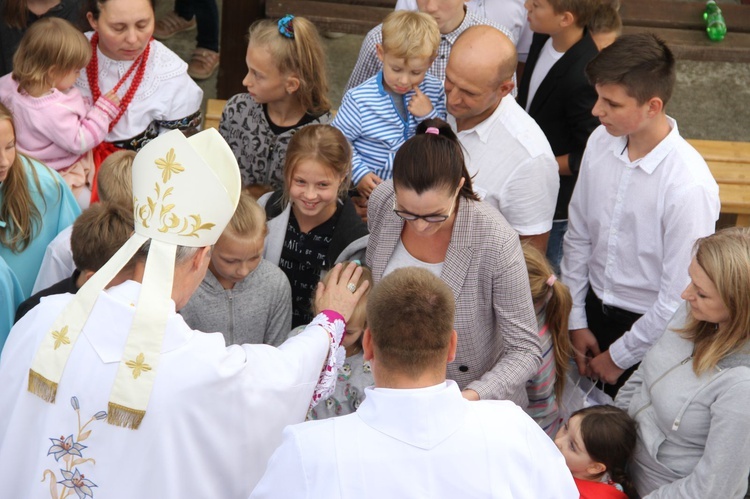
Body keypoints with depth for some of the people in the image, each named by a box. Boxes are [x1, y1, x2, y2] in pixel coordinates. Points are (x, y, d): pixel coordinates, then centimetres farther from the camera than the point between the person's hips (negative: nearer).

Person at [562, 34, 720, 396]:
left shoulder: (689, 187, -29)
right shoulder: (600, 142, -11)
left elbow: (678, 300, -22)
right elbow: (578, 237, 3)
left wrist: (619, 357, -11)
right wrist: (576, 322, 6)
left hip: (649, 329, -5)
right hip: (594, 310, 5)